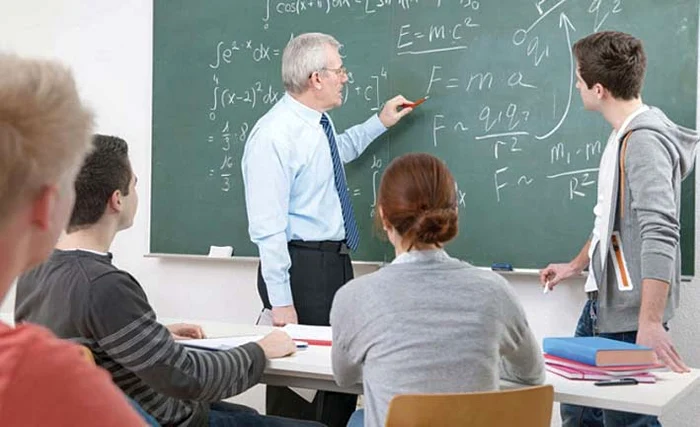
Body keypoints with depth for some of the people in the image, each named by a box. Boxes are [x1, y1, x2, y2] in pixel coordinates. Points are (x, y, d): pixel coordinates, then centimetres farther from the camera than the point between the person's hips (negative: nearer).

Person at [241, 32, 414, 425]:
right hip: (302, 267, -9)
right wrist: (280, 300, -22)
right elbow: (268, 226, -21)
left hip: (336, 262, 9)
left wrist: (380, 122, 28)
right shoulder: (274, 135, -19)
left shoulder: (318, 123, 7)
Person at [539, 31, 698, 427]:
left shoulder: (644, 140, -20)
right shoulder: (625, 134, 11)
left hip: (631, 313, -10)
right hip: (603, 301, 10)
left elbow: (659, 234, -29)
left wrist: (650, 322, -33)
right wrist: (576, 265, 29)